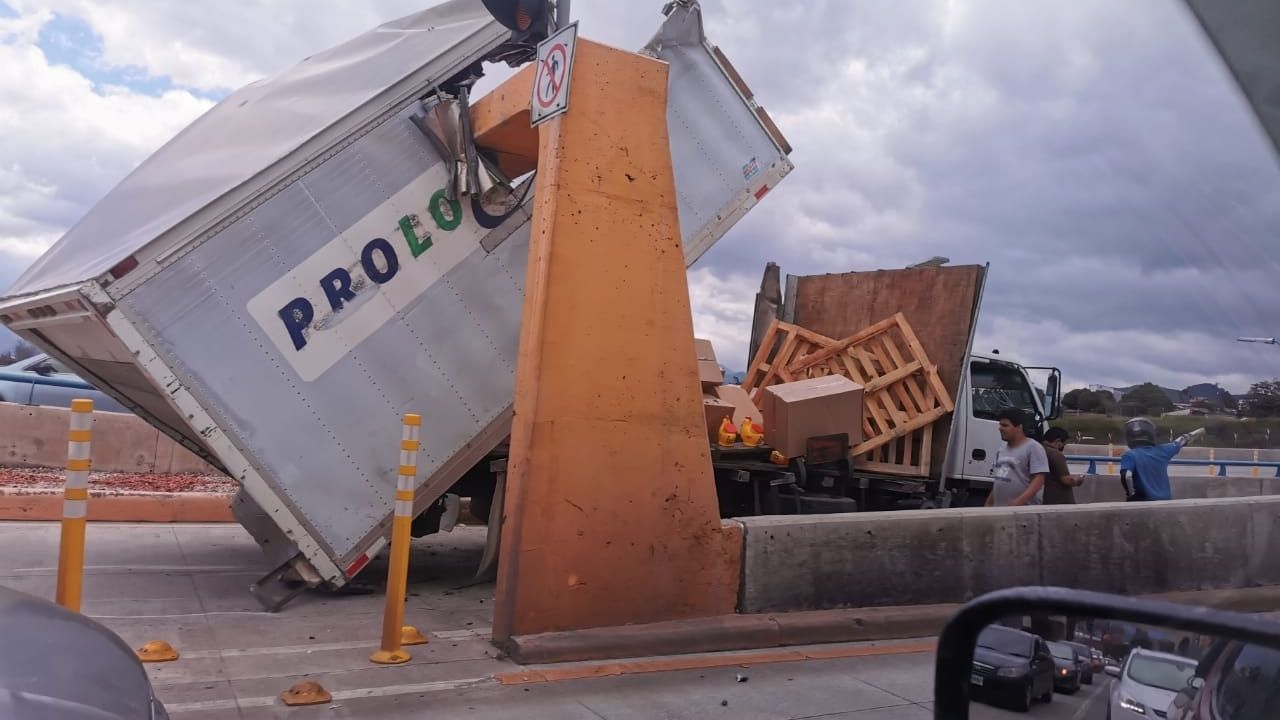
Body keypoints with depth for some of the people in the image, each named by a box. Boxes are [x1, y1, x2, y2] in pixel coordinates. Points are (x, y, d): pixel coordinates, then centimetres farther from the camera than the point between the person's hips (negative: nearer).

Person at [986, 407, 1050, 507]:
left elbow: (1039, 480, -17)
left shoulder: (1033, 448, -9)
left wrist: (1019, 501, -28)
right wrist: (988, 504, 21)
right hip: (999, 510, 9)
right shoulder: (1002, 451, 16)